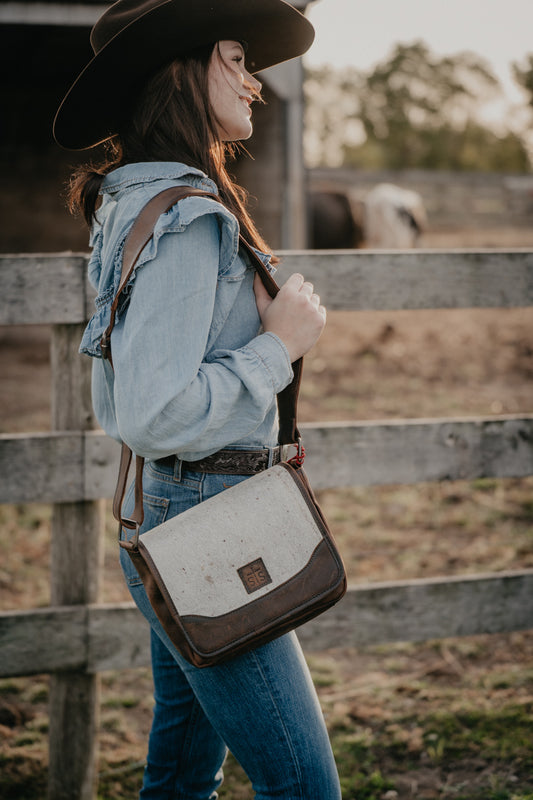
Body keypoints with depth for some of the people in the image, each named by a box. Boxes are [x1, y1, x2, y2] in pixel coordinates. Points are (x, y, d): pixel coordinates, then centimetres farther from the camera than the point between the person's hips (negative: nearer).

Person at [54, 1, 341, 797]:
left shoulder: (135, 206, 12)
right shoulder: (187, 218, -19)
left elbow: (117, 404, 19)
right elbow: (153, 416, -26)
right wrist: (277, 347, -17)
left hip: (163, 518, 10)